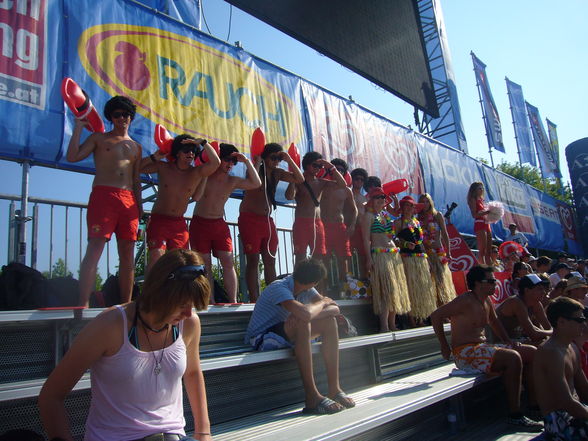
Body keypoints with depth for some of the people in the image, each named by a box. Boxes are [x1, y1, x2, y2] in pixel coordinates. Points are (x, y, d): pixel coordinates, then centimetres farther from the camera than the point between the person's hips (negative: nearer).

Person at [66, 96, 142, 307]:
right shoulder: (99, 138, 13)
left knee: (127, 254, 2)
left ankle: (126, 304, 8)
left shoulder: (136, 147, 24)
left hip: (129, 200, 4)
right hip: (103, 195, -4)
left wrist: (139, 206, 13)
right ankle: (84, 304, -16)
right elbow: (72, 156, -1)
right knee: (95, 249, -15)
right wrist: (79, 126, -1)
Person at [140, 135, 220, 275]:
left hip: (180, 224, 2)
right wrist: (154, 157, -10)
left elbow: (215, 162, -19)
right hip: (158, 220, -2)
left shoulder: (197, 173, -3)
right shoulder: (163, 167, -1)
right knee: (156, 257, -17)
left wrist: (203, 142, -16)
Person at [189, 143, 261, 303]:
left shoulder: (232, 181, 3)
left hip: (220, 224, 3)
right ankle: (210, 302, 2)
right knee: (205, 265, -2)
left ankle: (233, 301, -3)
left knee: (228, 262, -5)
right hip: (200, 223, -3)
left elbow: (256, 183, 4)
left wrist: (247, 162, -6)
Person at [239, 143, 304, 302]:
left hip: (267, 220, 7)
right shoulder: (256, 168, -6)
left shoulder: (277, 173, 11)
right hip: (250, 218, -6)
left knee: (270, 261, 6)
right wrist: (257, 159, -17)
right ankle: (254, 300, -8)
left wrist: (289, 159, -3)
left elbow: (300, 179, 5)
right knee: (253, 260, -8)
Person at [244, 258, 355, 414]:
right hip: (260, 340, -8)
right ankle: (312, 397, -32)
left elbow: (335, 308, -5)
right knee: (301, 322, -36)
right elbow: (305, 313, -41)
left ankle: (334, 389, -11)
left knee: (329, 321, -8)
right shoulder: (279, 288, -25)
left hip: (283, 336, 8)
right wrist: (321, 303, -20)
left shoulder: (304, 289, 1)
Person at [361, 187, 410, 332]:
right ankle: (384, 327, -10)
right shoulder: (368, 215, -2)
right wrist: (368, 258, -16)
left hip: (394, 254, 8)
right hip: (379, 255, -8)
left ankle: (392, 325, 16)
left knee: (395, 289, 8)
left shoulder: (386, 214, 19)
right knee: (385, 290, -13)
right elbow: (366, 238, -10)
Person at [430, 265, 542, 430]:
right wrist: (445, 346, -14)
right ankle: (515, 415, -22)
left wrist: (508, 341, 16)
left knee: (531, 352, 6)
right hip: (466, 353, -10)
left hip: (483, 347, 10)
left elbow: (494, 322, 31)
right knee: (513, 357, -29)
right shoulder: (466, 301, -16)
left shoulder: (487, 302, 13)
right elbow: (435, 316, -19)